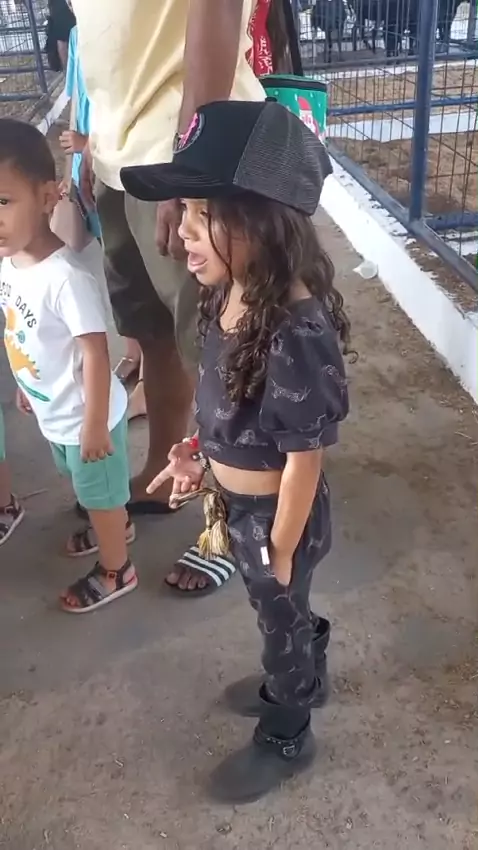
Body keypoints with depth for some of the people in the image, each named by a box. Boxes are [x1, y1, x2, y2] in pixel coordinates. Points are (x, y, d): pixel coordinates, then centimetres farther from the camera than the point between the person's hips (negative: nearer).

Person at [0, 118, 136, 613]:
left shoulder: (65, 278, -32)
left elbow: (95, 354, -28)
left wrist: (94, 424, -22)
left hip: (84, 416, -8)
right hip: (52, 413, 8)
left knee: (101, 494, 15)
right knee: (85, 486, 30)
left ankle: (115, 571, 38)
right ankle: (115, 527, 57)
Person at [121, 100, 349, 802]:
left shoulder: (297, 334, -35)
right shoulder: (230, 296, -10)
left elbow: (303, 458, -26)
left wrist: (280, 552, -15)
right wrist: (199, 456, 14)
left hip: (274, 515, -7)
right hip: (237, 502, 7)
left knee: (281, 614, 19)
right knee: (279, 611, 30)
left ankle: (286, 738, 47)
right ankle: (300, 682, 60)